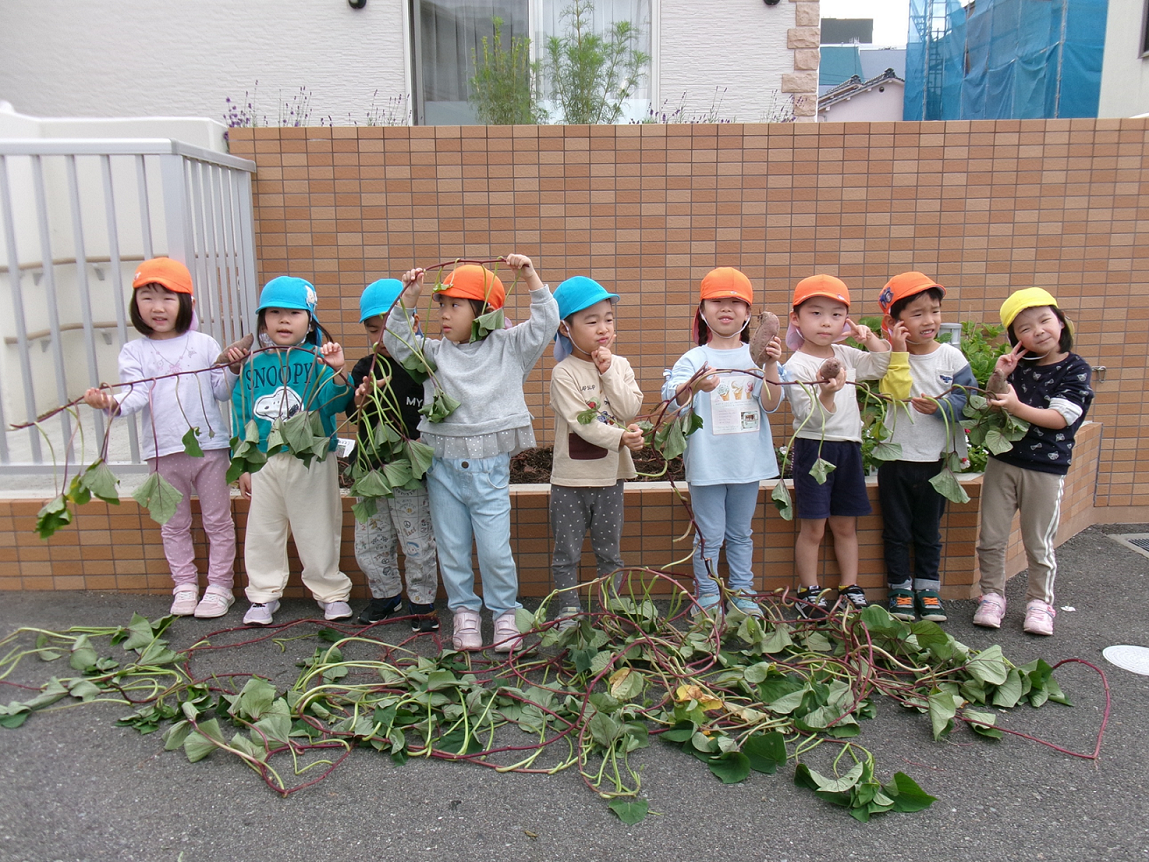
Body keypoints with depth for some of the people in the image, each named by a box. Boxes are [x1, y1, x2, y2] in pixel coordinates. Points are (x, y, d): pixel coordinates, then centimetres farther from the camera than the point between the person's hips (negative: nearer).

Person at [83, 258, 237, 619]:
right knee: (174, 524, 13)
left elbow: (223, 391, 2)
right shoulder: (134, 352, 4)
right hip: (164, 452, 1)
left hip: (209, 446, -1)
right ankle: (184, 586, 26)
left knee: (218, 521, 7)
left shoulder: (203, 344, 3)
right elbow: (137, 394, -10)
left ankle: (219, 585, 19)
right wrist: (112, 403, -30)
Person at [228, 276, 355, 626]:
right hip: (265, 462, 4)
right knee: (263, 531, 14)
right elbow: (241, 415, 10)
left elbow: (335, 402, -17)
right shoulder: (252, 365, 5)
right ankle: (263, 594, 30)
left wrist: (337, 372, -37)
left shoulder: (317, 359, -5)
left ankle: (331, 593, 24)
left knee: (317, 531, 8)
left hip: (312, 462, -3)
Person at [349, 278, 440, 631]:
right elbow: (358, 420, -4)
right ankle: (386, 595, 37)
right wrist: (361, 403, -25)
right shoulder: (364, 369, 3)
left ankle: (422, 602, 27)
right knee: (368, 544, 15)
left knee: (418, 545, 7)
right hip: (371, 470, 4)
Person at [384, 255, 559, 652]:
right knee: (452, 549, 11)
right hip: (443, 467, 3)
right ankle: (465, 611, 28)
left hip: (489, 467, -3)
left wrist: (530, 275, -8)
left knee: (495, 549, -1)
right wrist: (409, 297, -2)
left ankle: (504, 612, 20)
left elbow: (546, 321, -2)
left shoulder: (509, 347, 2)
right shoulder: (436, 352, 7)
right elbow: (398, 341, 6)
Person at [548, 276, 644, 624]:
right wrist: (620, 438, -27)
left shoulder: (620, 366, 3)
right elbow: (580, 422, -19)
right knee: (567, 552, 8)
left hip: (610, 475, 3)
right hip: (570, 478, -3)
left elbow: (630, 410, -9)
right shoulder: (564, 373, -10)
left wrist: (608, 372, -13)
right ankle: (569, 610, 22)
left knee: (609, 550, 15)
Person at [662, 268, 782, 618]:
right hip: (707, 462, -3)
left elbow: (770, 403, -7)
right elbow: (674, 402, -21)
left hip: (747, 461, 3)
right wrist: (693, 387, -42)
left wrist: (771, 365, -21)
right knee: (709, 535, 6)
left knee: (741, 533, 16)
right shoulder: (694, 359, -6)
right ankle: (707, 595, 20)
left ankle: (742, 593, 30)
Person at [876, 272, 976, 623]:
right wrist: (900, 353, -26)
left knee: (929, 531, 15)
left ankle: (928, 588, 28)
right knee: (897, 531, 10)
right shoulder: (890, 358, -9)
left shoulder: (951, 356, -3)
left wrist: (940, 407, -21)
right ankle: (899, 588, 23)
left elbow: (968, 397, -6)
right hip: (895, 459, -2)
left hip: (935, 460, 2)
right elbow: (897, 392, -24)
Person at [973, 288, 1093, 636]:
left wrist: (1017, 407, -29)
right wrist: (997, 378, -9)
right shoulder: (1018, 366, 5)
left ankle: (1039, 601, 25)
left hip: (1046, 468, -3)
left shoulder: (1076, 369, -5)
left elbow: (1060, 418, -15)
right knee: (990, 538, 7)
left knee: (1039, 545, 8)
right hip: (1002, 461, 3)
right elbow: (992, 409, 8)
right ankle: (992, 595, 23)